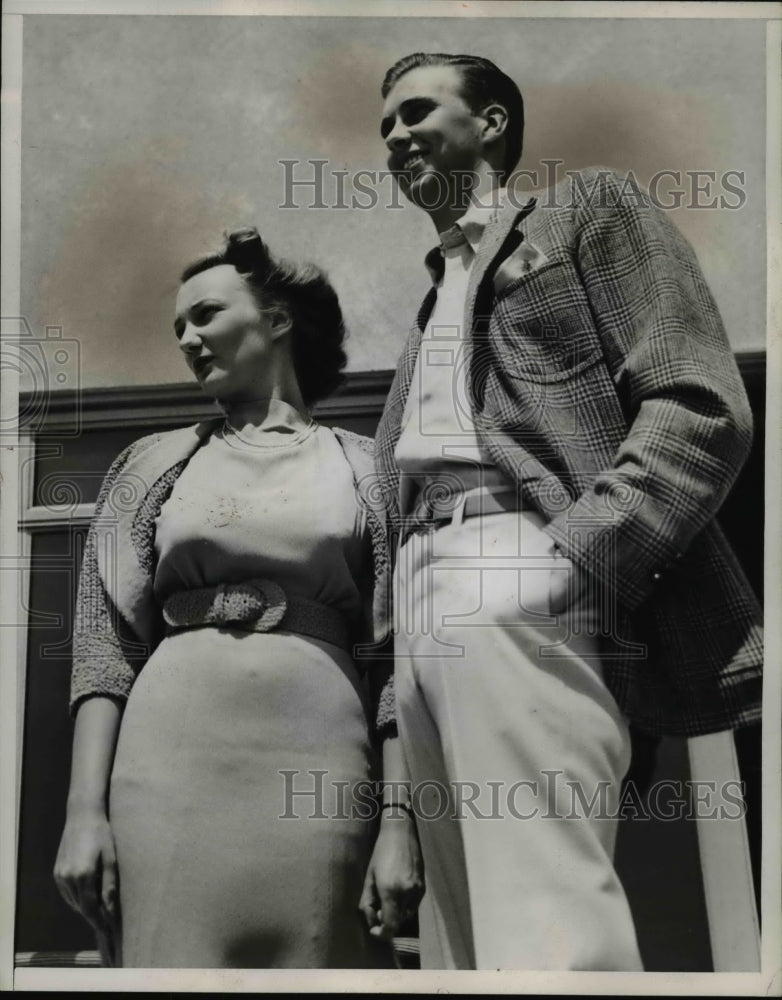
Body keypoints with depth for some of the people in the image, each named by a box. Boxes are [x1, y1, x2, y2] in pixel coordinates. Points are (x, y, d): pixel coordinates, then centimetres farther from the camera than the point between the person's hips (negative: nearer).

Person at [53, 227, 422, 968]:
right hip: (174, 756, 1)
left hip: (319, 761, -1)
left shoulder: (360, 467, 8)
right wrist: (86, 806, -5)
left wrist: (400, 821, -5)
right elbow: (105, 644, 6)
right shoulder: (155, 463, 12)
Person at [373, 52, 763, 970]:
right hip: (422, 605, 8)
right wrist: (391, 617, 8)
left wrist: (575, 561, -15)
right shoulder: (431, 304, 32)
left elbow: (703, 406, -3)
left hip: (515, 583, -7)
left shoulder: (589, 210, 12)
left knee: (543, 926, -18)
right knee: (460, 935, 4)